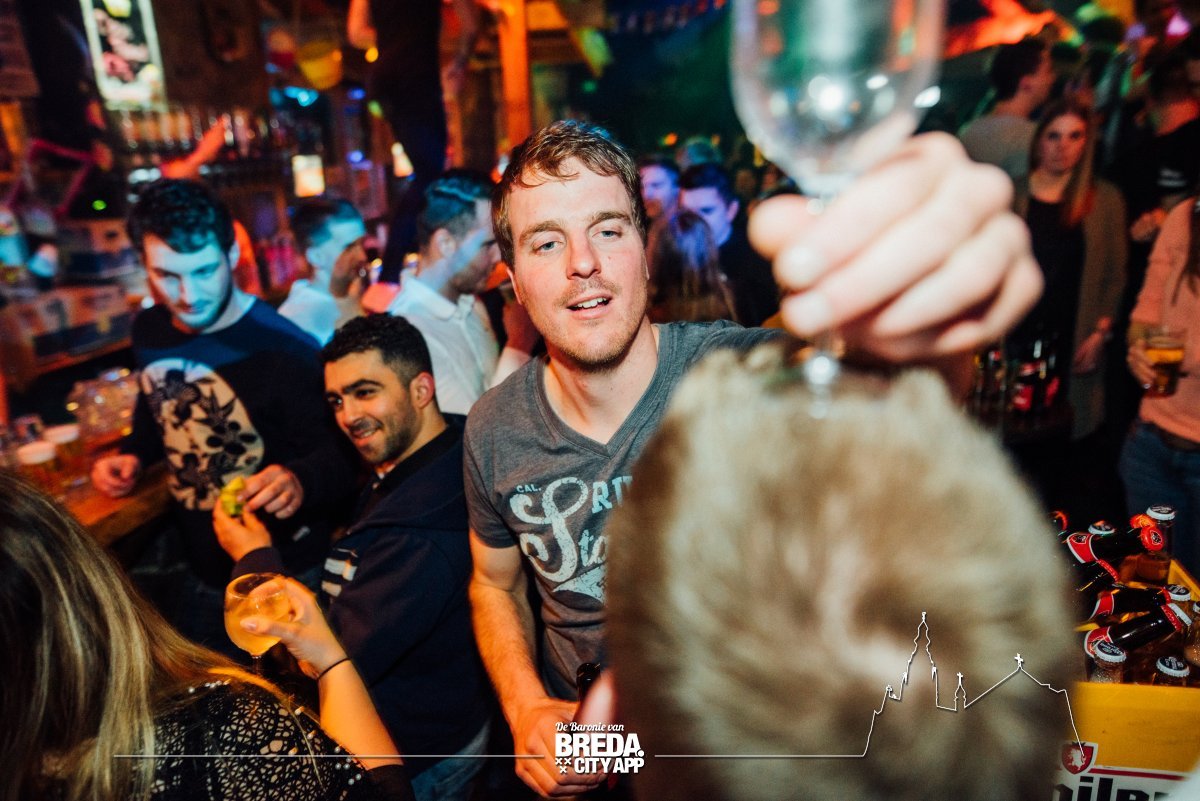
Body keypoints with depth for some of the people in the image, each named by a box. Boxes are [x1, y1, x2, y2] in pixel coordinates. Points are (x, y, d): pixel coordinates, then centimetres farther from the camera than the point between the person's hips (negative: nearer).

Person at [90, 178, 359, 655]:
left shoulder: (285, 351, -25)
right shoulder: (149, 333, -4)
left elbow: (338, 456, -23)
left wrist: (300, 481, -44)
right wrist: (132, 455, -1)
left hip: (289, 580, -6)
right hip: (202, 578, 7)